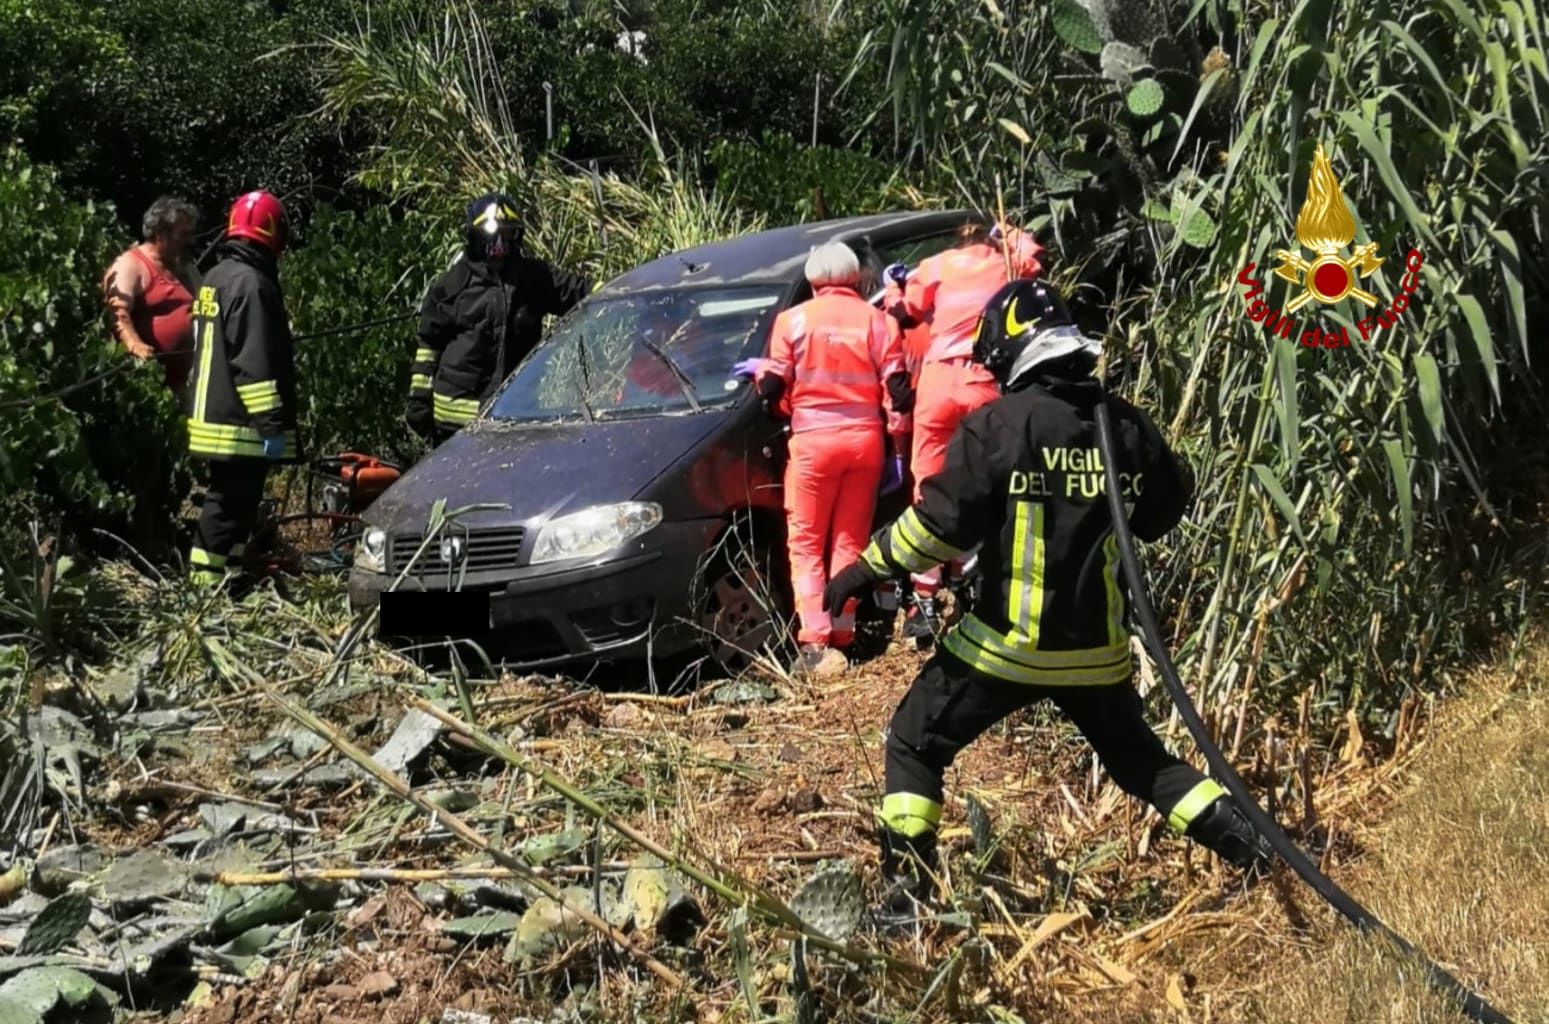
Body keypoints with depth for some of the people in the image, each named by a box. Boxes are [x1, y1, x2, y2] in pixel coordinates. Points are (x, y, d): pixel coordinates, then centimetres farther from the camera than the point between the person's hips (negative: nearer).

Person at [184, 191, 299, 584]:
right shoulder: (250, 282, -16)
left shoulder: (217, 277, 16)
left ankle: (214, 581, 22)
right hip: (241, 423, -10)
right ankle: (206, 582, -4)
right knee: (230, 504, -6)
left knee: (228, 500, 16)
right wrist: (273, 423, -21)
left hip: (212, 416, 10)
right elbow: (254, 362, -21)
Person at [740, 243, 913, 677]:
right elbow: (896, 385, 1)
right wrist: (896, 430, 12)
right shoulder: (874, 319, 4)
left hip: (814, 439, -2)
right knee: (850, 541, 12)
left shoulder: (794, 319, -1)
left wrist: (760, 374, 21)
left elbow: (773, 386, -1)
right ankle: (841, 635, 10)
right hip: (865, 438, 3)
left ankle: (815, 642, -6)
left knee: (806, 543, 4)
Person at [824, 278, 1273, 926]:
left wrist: (864, 570, -3)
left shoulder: (997, 425, -14)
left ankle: (907, 895, 7)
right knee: (1140, 760, 24)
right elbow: (1166, 513, 14)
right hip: (1097, 649, 5)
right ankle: (1256, 851, 16)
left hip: (1006, 646, -5)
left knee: (914, 745, 12)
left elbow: (940, 525, -15)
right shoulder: (1127, 426, 0)